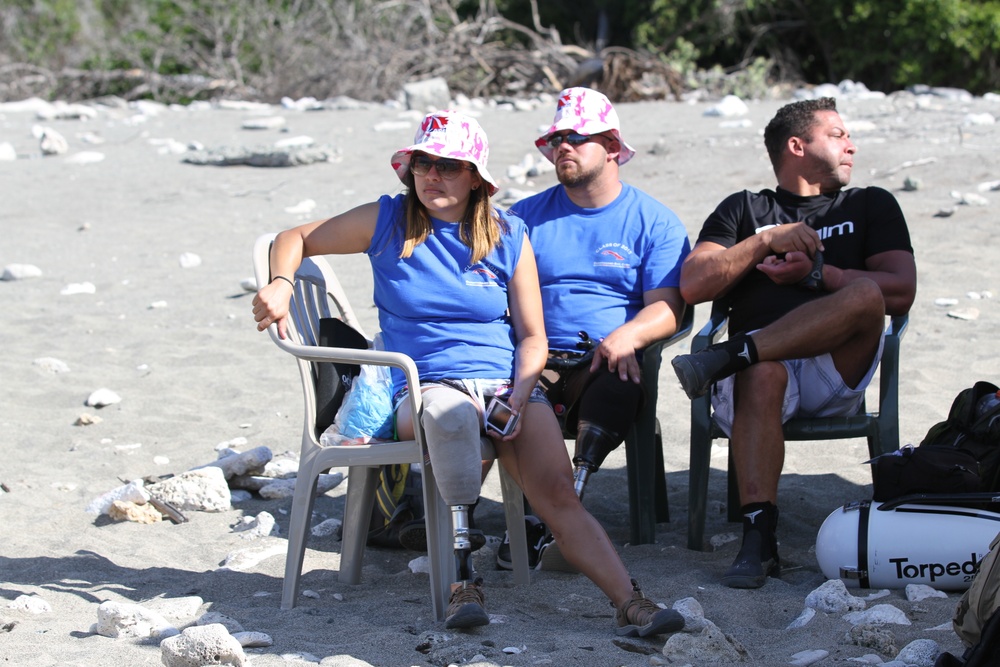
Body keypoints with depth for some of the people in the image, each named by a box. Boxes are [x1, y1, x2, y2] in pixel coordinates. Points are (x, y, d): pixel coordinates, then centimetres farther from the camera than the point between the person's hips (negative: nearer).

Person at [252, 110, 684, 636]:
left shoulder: (508, 236, 11)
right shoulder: (386, 222, 9)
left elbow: (532, 337, 11)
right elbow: (296, 239, 19)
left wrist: (521, 389, -9)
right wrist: (280, 284, -3)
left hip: (506, 383, 2)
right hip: (423, 388, -1)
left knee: (556, 491, -23)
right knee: (450, 413, -40)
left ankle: (630, 604, -33)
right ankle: (464, 578, -33)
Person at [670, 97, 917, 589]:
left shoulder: (870, 205, 26)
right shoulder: (744, 209, 25)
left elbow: (901, 291, 9)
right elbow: (692, 286, 8)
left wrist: (815, 273, 0)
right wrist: (766, 242, -1)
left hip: (836, 370, 1)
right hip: (764, 359, -1)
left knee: (864, 295, -32)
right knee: (761, 376, -39)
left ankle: (728, 357, -34)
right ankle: (759, 540, -47)